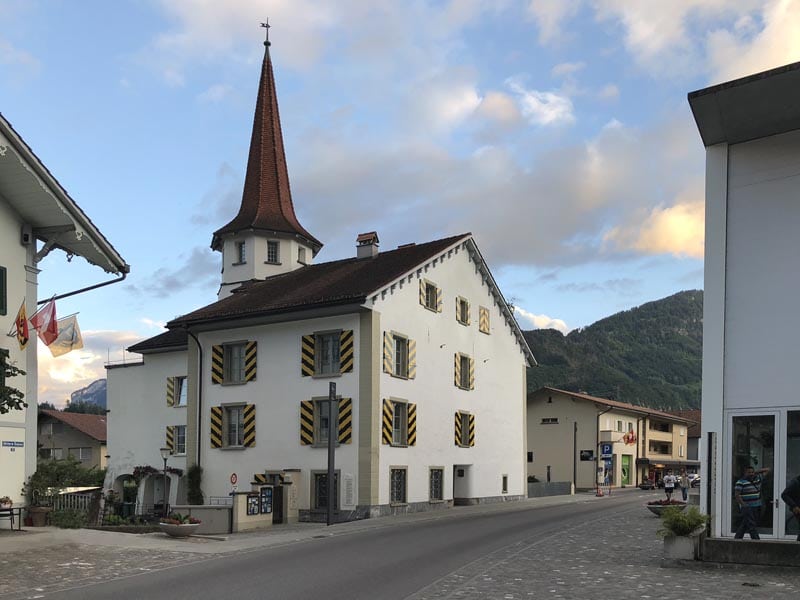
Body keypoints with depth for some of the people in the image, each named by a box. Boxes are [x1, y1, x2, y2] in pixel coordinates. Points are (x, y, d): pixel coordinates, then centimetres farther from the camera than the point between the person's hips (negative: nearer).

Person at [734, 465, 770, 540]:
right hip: (747, 507, -6)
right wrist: (743, 504, -16)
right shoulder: (741, 482, -7)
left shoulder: (758, 478, 11)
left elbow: (767, 470, 19)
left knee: (745, 524, 12)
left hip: (756, 506, 6)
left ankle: (737, 538, 21)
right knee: (751, 525, -10)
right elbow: (737, 495, -11)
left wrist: (757, 472, 8)